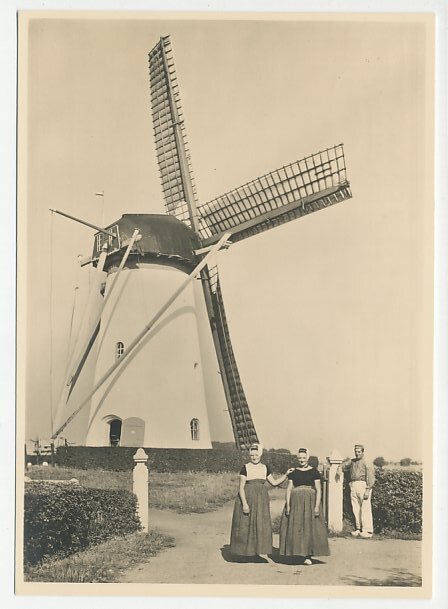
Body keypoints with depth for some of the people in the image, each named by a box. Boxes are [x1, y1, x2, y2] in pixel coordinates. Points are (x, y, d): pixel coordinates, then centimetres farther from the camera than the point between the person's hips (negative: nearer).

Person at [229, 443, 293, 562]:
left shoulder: (265, 468, 8)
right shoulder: (245, 468, -6)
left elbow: (274, 482, 15)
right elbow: (241, 487, -9)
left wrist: (286, 475, 5)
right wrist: (244, 503, -16)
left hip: (261, 499, 4)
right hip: (247, 498, -4)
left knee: (262, 524, -2)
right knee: (245, 524, 2)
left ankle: (262, 552, 0)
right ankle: (242, 550, 16)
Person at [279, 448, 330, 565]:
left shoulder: (314, 472, 2)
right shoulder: (293, 472, 7)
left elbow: (318, 490, -2)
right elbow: (289, 489, 5)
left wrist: (317, 506, -11)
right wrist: (288, 505, -4)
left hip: (310, 501, -2)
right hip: (295, 501, 2)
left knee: (310, 527, -3)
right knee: (295, 527, 2)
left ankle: (308, 556, 1)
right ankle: (296, 552, 12)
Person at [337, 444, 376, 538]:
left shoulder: (366, 463, 0)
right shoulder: (352, 461, 19)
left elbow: (370, 478, -7)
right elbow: (344, 465, 37)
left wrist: (367, 490, -15)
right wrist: (340, 468, 13)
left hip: (363, 485, -6)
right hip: (353, 486, 6)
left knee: (365, 509, -9)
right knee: (356, 509, 5)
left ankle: (367, 531, -8)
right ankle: (359, 529, 11)